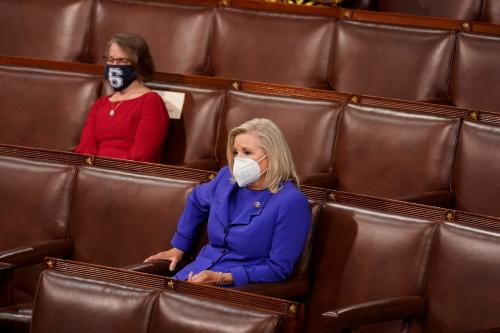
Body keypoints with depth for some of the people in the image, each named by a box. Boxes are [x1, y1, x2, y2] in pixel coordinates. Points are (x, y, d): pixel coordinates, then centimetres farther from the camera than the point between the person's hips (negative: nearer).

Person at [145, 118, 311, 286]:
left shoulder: (291, 202, -12)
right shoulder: (228, 177, 9)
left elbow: (277, 269, -12)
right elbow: (196, 200, 33)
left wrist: (221, 278, -18)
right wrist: (178, 247, 34)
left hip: (239, 286, -7)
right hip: (199, 272, 7)